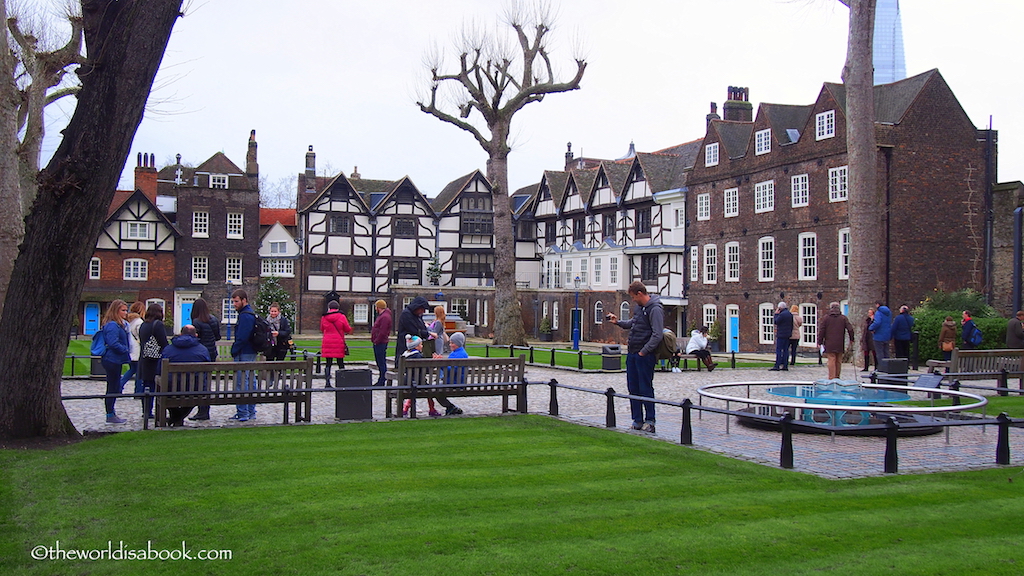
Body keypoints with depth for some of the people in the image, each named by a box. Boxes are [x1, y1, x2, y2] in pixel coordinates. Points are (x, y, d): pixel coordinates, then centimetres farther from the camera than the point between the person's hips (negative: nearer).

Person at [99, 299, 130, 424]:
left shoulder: (120, 324, 15)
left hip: (115, 360, 11)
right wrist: (125, 350, -15)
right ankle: (110, 416, 2)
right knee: (113, 387, -4)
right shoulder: (112, 325, -18)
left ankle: (111, 413, 23)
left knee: (114, 387, 16)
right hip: (112, 360, -11)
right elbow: (113, 343, -25)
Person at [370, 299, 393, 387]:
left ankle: (382, 382, -7)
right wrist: (374, 339, 16)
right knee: (380, 362, 14)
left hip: (380, 343, -11)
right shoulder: (381, 315, 18)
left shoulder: (385, 317, -16)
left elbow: (382, 332, -22)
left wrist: (376, 341, -17)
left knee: (381, 362, -8)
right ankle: (380, 381, 19)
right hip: (378, 343, 11)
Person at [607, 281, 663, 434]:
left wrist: (643, 352, -18)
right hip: (632, 353, 9)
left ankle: (650, 421, 7)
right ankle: (637, 421, 16)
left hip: (645, 356, -9)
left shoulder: (655, 309, -15)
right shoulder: (639, 307, 13)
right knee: (633, 388, 10)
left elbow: (657, 335, -19)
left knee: (645, 389, -3)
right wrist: (618, 322, 15)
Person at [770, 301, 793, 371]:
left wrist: (776, 314, -2)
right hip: (788, 335, 9)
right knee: (786, 350, 8)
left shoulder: (782, 314, -16)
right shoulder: (790, 314, 12)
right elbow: (791, 324, 16)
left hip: (781, 335, -9)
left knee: (779, 350, -8)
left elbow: (776, 322, -10)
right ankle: (785, 366, 7)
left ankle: (777, 366, -11)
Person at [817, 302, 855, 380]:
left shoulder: (825, 318, 1)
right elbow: (850, 329, 1)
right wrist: (851, 340, 12)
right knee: (838, 361, 11)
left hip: (829, 345, -2)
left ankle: (831, 378, -9)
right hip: (840, 344, 2)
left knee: (831, 361, -5)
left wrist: (820, 342, 3)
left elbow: (821, 331, -2)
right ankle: (837, 377, 17)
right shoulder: (843, 318, 6)